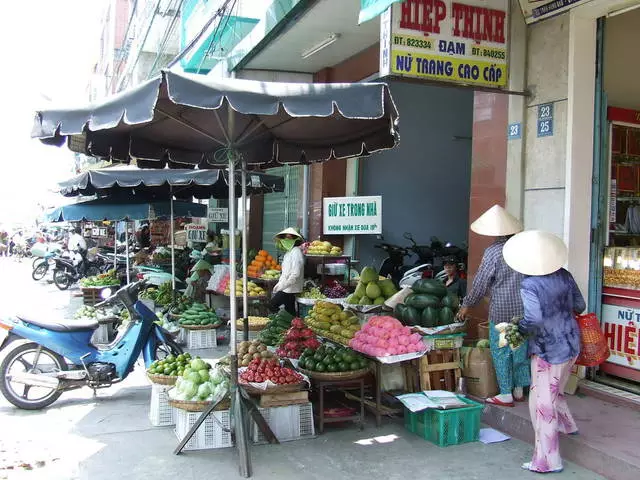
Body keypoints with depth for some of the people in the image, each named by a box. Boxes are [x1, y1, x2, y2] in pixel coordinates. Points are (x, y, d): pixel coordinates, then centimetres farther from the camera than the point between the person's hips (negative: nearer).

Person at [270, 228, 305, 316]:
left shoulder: (296, 252, -15)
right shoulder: (288, 252, 16)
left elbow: (296, 274, -22)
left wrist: (282, 286, -19)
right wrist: (279, 285, 12)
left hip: (290, 288, -9)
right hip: (286, 288, 9)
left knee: (272, 305, -11)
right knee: (289, 310, 11)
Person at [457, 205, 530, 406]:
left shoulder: (493, 251, -15)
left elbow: (480, 283, -11)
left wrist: (467, 305, 0)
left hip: (501, 310, -6)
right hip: (523, 308, 6)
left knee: (501, 352, 6)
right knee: (520, 348, 16)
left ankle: (506, 394, 12)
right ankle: (519, 390, 27)